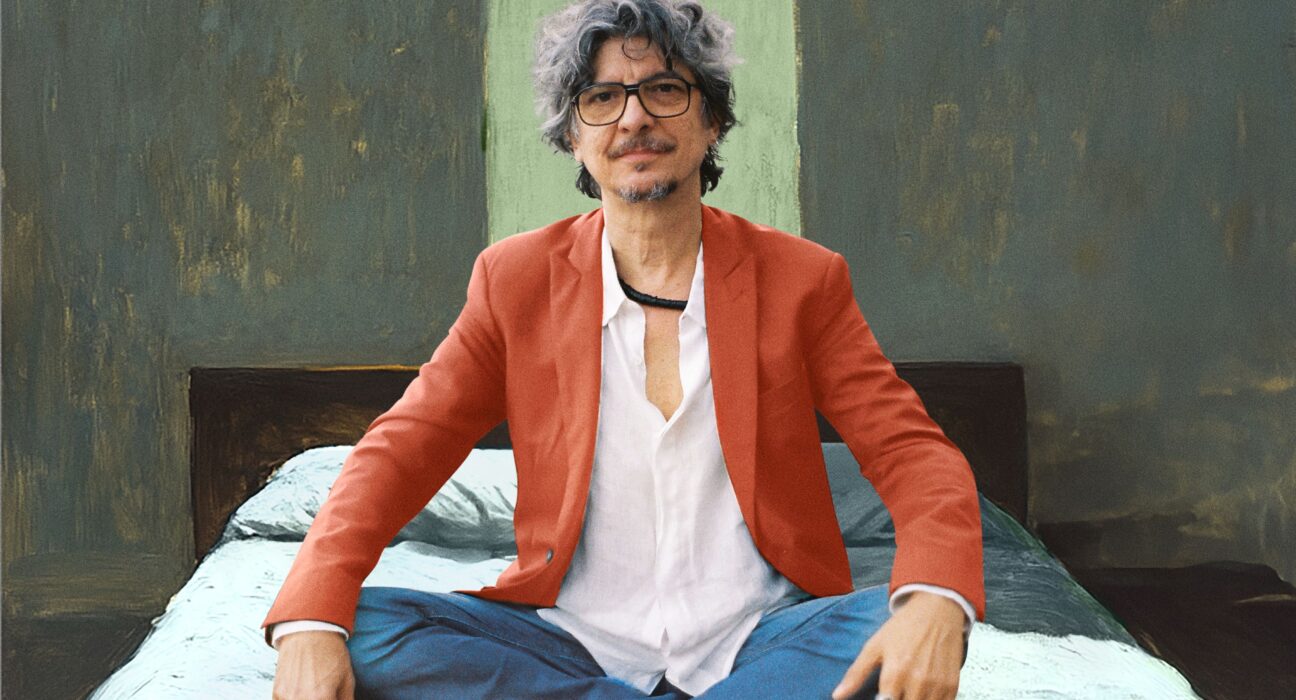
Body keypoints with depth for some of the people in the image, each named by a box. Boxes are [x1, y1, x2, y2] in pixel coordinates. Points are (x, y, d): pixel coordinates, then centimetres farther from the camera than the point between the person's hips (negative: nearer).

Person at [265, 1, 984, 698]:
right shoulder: (515, 279, 5)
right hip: (576, 641, 2)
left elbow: (912, 452, -3)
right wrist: (310, 621, -20)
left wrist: (935, 603, -27)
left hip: (754, 639, -1)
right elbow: (398, 453, 0)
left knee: (900, 622, -30)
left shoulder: (801, 278, 3)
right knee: (362, 627, -24)